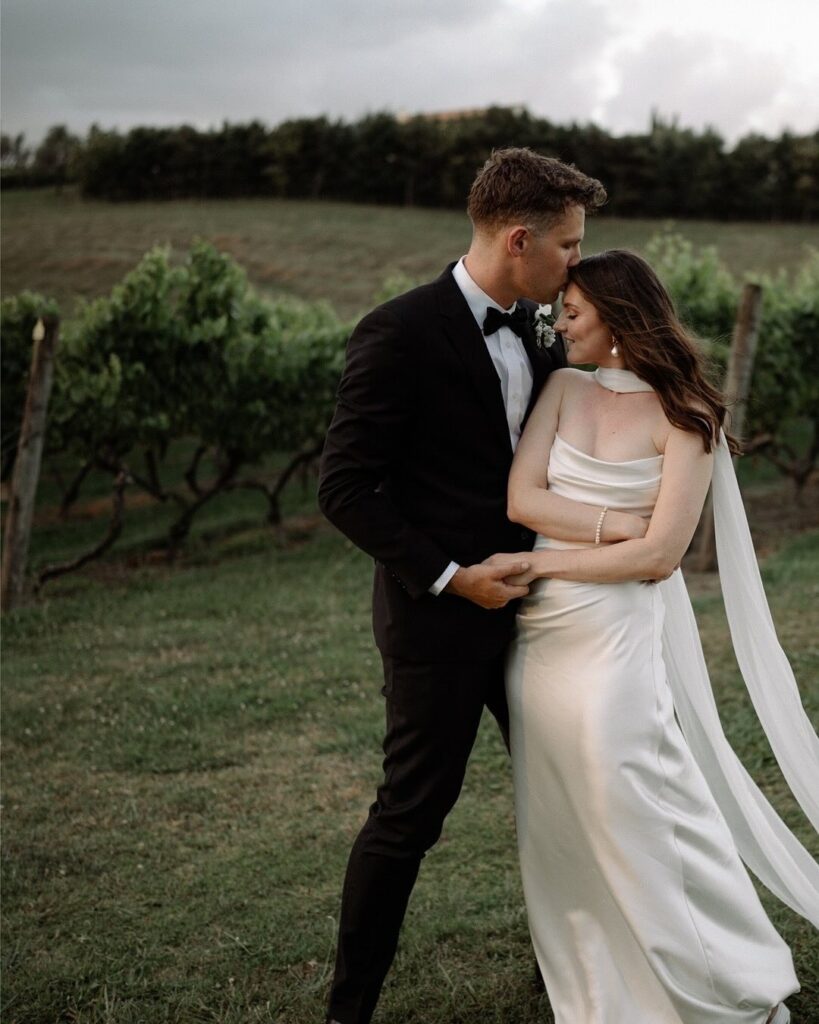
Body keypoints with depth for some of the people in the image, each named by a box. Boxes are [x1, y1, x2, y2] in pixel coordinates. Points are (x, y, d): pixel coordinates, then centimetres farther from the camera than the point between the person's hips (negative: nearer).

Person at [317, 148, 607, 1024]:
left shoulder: (525, 330, 6)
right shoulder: (401, 333, -18)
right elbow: (344, 488, -18)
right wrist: (449, 578, -19)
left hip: (521, 599, 8)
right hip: (439, 617, -7)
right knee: (411, 812, 3)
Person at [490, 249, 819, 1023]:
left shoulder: (685, 418, -7)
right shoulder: (565, 387, 7)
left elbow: (659, 556, -14)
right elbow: (521, 498, -4)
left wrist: (535, 563, -12)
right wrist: (622, 525, -13)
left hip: (620, 634, -5)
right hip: (541, 634, 6)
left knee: (637, 824, 1)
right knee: (560, 834, 12)